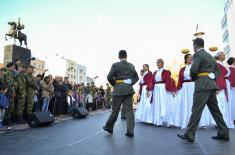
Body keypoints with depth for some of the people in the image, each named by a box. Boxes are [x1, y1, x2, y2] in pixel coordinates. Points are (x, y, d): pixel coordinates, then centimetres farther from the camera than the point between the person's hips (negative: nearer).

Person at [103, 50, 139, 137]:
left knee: (115, 110, 7)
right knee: (129, 110, 2)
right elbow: (136, 77, 14)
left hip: (118, 90, -3)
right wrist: (130, 84, 10)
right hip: (129, 90, 4)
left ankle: (109, 127, 24)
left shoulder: (115, 65, -5)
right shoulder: (131, 66, 9)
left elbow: (109, 77, -11)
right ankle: (130, 132, 3)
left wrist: (114, 84, 5)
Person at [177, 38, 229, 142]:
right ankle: (223, 133, 20)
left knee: (196, 110, -9)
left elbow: (193, 70, -17)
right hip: (211, 84, 9)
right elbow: (217, 70, 23)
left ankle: (189, 135, -6)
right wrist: (212, 78, 12)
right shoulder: (210, 56, 22)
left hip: (202, 85, -9)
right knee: (215, 109, 14)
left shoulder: (197, 54, -5)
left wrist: (193, 78, 1)